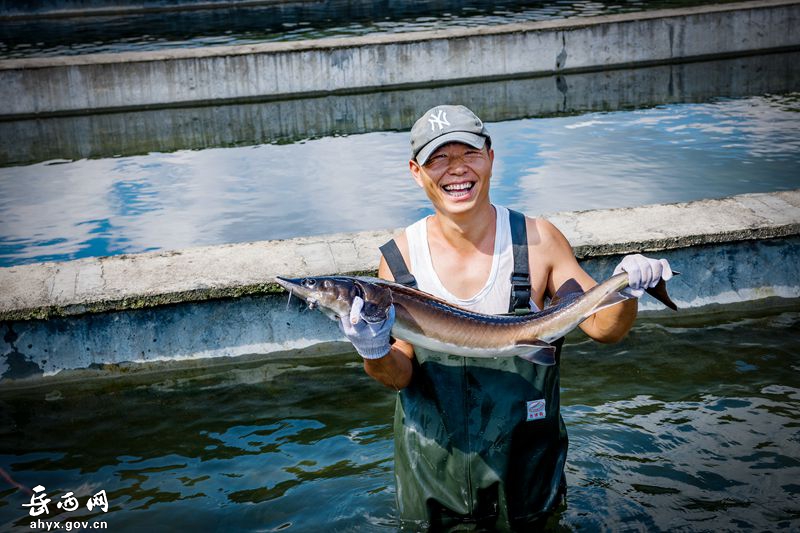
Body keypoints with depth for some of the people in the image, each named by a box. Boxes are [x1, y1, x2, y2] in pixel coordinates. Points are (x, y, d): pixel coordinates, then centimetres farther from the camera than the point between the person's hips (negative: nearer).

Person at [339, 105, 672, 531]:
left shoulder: (538, 240, -12)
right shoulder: (399, 258, -11)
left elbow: (601, 328, -5)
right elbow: (401, 375, -9)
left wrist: (626, 291, -25)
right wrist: (375, 354, -30)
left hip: (525, 460, 0)